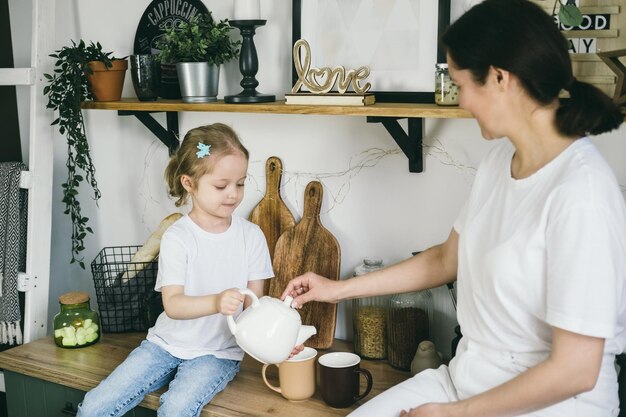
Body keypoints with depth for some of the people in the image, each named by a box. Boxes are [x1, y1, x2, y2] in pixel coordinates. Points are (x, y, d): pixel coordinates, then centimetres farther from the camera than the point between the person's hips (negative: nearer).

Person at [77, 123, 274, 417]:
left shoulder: (251, 235, -4)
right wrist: (216, 303, -37)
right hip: (167, 343, 1)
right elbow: (173, 304, -17)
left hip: (218, 352, 0)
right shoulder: (177, 237, -10)